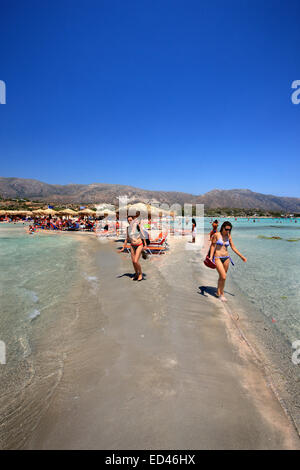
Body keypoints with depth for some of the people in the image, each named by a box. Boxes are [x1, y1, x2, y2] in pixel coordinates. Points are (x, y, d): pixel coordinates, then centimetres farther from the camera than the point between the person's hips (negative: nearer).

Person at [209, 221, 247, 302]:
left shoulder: (229, 236, 5)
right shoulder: (216, 235, -8)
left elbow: (233, 247, 11)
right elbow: (213, 246, -5)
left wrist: (241, 256, 11)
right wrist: (211, 257, -14)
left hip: (226, 258, 5)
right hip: (217, 258, -5)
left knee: (222, 277, 13)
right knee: (223, 277, -13)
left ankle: (218, 292, 31)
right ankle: (222, 294, 5)